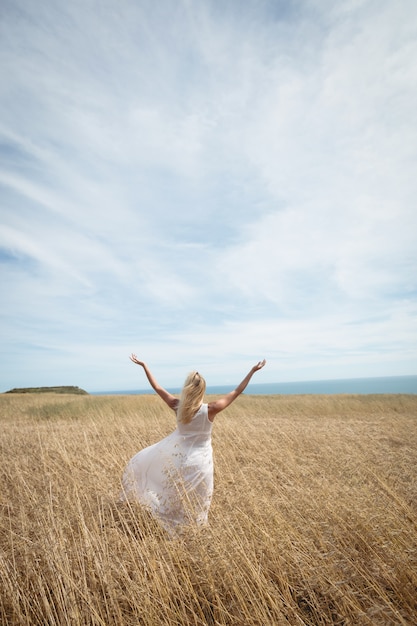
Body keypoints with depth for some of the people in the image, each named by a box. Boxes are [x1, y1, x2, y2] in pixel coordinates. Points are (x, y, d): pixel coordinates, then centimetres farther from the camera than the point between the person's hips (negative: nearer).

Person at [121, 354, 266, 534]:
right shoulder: (210, 410, -26)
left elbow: (157, 387, -8)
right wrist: (253, 371, -16)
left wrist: (143, 365, 1)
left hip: (177, 454, 2)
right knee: (196, 500, 20)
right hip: (199, 461, -2)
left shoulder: (177, 406, -19)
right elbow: (237, 392, -20)